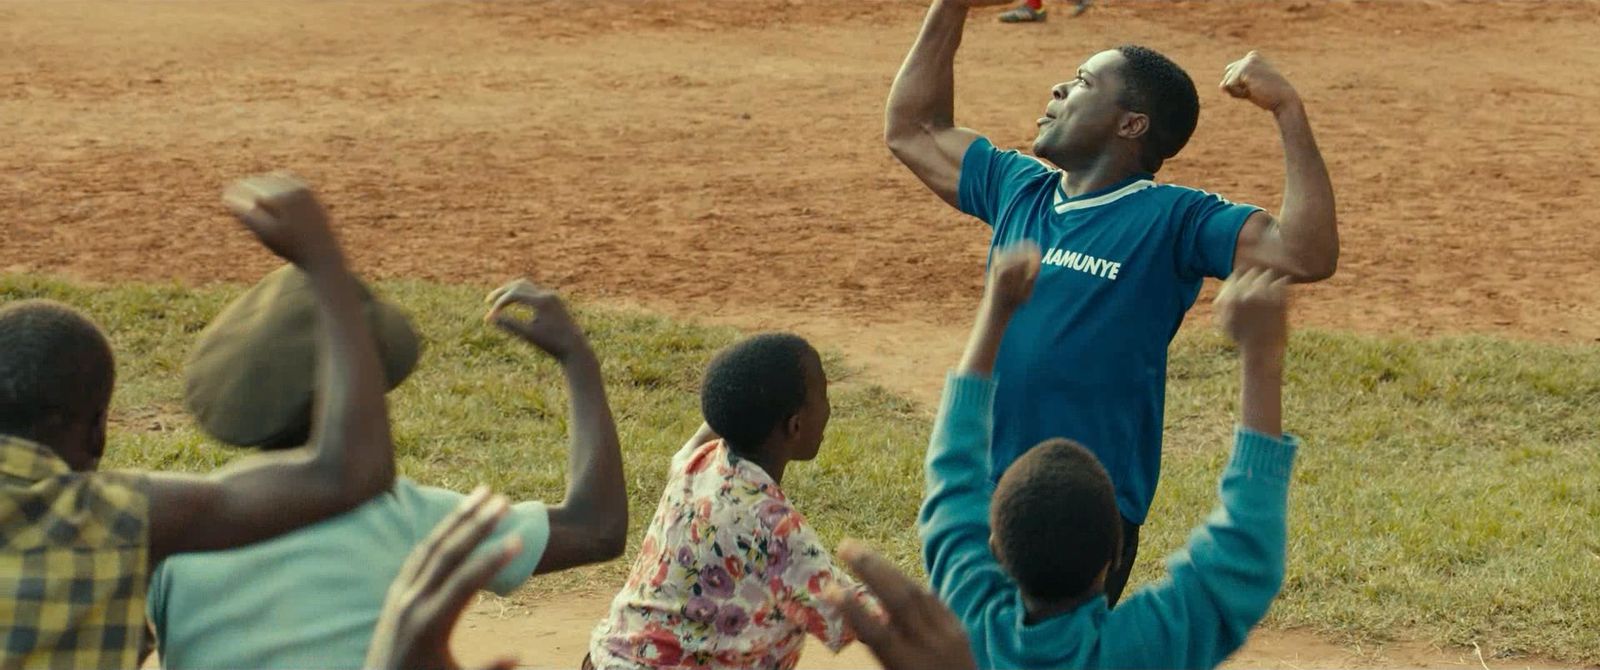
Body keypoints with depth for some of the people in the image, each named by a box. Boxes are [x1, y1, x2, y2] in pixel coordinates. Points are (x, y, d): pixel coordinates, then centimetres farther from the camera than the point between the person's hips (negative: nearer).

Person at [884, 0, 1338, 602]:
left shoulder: (1172, 220, -9)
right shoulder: (1018, 190, 10)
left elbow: (1307, 254, -22)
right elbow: (912, 129, 23)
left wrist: (1289, 112, -24)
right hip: (979, 502, 7)